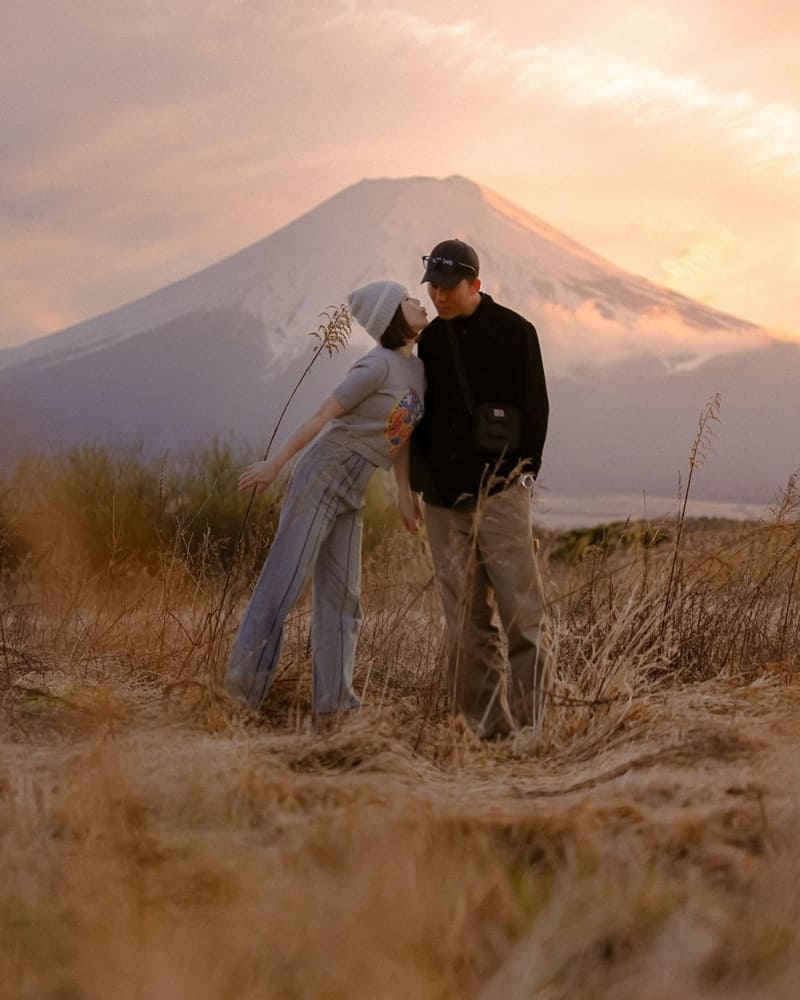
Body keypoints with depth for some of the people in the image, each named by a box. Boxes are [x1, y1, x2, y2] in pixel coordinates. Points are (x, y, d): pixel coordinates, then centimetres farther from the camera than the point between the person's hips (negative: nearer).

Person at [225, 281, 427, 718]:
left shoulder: (417, 370, 8)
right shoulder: (377, 366, -16)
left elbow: (403, 433, 16)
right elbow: (323, 415, -14)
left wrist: (406, 493, 15)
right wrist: (275, 464, -11)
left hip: (349, 494, 8)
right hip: (321, 476, -8)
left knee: (341, 592, 5)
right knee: (283, 579, -8)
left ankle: (332, 698, 5)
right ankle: (243, 681, -5)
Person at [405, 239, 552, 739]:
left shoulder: (514, 332, -1)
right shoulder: (430, 339, 14)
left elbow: (534, 410, -1)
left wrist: (523, 473, -8)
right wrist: (420, 477, 10)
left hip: (500, 493, -5)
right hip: (444, 499, 5)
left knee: (522, 612, -7)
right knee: (467, 621, 4)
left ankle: (530, 721, -5)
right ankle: (488, 725, 9)